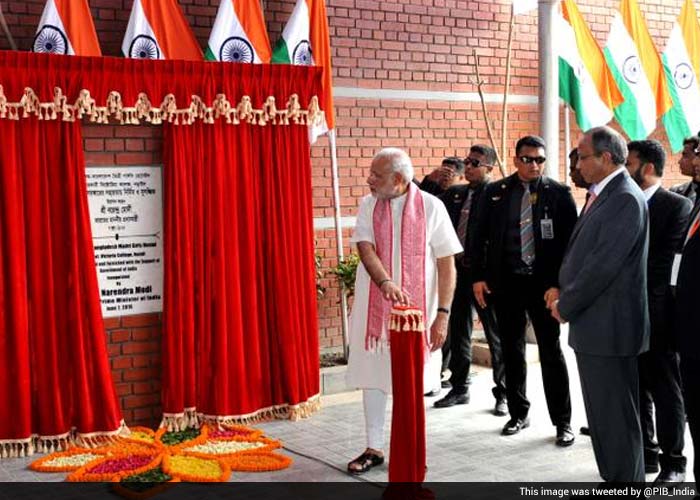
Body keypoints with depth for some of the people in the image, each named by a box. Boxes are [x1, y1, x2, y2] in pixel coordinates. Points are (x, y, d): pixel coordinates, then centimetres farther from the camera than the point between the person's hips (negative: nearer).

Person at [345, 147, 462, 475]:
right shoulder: (368, 205, 1)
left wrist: (443, 313, -11)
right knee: (372, 374, 6)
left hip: (416, 308, -2)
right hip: (374, 306, 2)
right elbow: (366, 248, -12)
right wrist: (386, 282, -31)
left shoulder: (430, 207, -5)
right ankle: (374, 449, 19)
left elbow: (447, 264, -5)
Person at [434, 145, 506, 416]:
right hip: (457, 271, 7)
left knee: (497, 335, 5)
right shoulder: (455, 193, 12)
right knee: (458, 333, 15)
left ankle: (502, 394, 16)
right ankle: (459, 389, 28)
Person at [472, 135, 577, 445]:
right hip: (505, 281, 3)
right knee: (512, 350, 12)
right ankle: (518, 414, 26)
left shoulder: (559, 193, -3)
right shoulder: (495, 193, 4)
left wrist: (559, 284, -10)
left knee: (551, 352, 3)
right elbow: (480, 237, 8)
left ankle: (563, 422, 13)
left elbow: (569, 241, -5)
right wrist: (479, 276, 1)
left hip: (544, 283, -2)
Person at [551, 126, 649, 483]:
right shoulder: (602, 195, 14)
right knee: (601, 414, 17)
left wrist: (566, 306, -11)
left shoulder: (625, 199, -16)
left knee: (617, 417, 0)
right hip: (592, 324, 10)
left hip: (609, 326, -10)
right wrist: (565, 295, 5)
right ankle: (612, 477, 29)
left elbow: (604, 264, -21)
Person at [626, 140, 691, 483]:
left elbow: (672, 261, -14)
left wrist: (646, 303, -18)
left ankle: (673, 463, 16)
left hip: (656, 316, -6)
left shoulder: (677, 205, -8)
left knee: (665, 391, 5)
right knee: (636, 389, 14)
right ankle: (645, 453, 27)